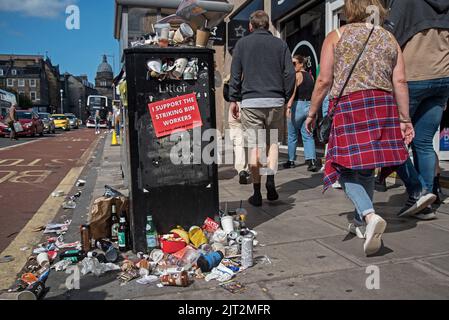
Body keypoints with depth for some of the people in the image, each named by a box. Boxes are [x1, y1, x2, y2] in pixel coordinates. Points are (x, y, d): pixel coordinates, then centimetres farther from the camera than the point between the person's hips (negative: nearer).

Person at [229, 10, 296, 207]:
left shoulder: (242, 43, 8)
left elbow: (235, 74, 4)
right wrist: (285, 98, 14)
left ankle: (257, 193, 5)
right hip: (275, 101, 1)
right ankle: (271, 179, -4)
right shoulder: (280, 44, 11)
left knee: (254, 145, 2)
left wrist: (233, 99, 8)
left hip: (250, 101, -1)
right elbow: (290, 74, 6)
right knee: (273, 141, 15)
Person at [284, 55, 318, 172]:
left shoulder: (297, 75, -6)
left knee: (292, 135, 7)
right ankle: (312, 161, -8)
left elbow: (292, 91, -20)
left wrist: (288, 106, -28)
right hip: (309, 106, 6)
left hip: (297, 105, -6)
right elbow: (313, 93, 17)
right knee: (308, 136, 6)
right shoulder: (310, 76, 14)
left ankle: (291, 161, 16)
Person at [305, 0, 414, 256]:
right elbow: (400, 81, 5)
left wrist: (312, 113, 7)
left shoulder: (336, 36, 5)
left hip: (349, 105, -4)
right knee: (366, 167, 14)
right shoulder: (390, 38, 13)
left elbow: (324, 80, -2)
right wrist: (405, 118, 8)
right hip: (384, 104, 4)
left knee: (348, 168, 0)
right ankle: (362, 221, 25)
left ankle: (370, 215, -22)